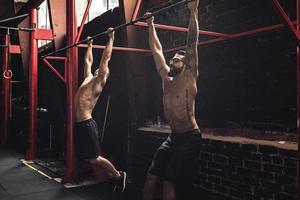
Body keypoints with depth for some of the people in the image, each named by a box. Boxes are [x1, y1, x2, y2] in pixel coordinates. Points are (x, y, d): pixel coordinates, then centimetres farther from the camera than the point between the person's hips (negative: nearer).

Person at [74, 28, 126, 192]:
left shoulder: (99, 81, -3)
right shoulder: (88, 78, 17)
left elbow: (105, 58, -5)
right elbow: (88, 60, 31)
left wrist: (111, 38, -1)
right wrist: (89, 45, 37)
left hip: (87, 124, -9)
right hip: (79, 124, 9)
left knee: (93, 158, -4)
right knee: (85, 157, 12)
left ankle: (118, 175, 13)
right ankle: (112, 176, 23)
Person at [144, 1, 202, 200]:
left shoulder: (189, 77, -8)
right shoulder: (166, 78, 9)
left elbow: (192, 43, -14)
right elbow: (157, 50, 16)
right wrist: (151, 25, 22)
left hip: (190, 139, -6)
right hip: (173, 137, 7)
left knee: (169, 181, -8)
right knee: (151, 177, 1)